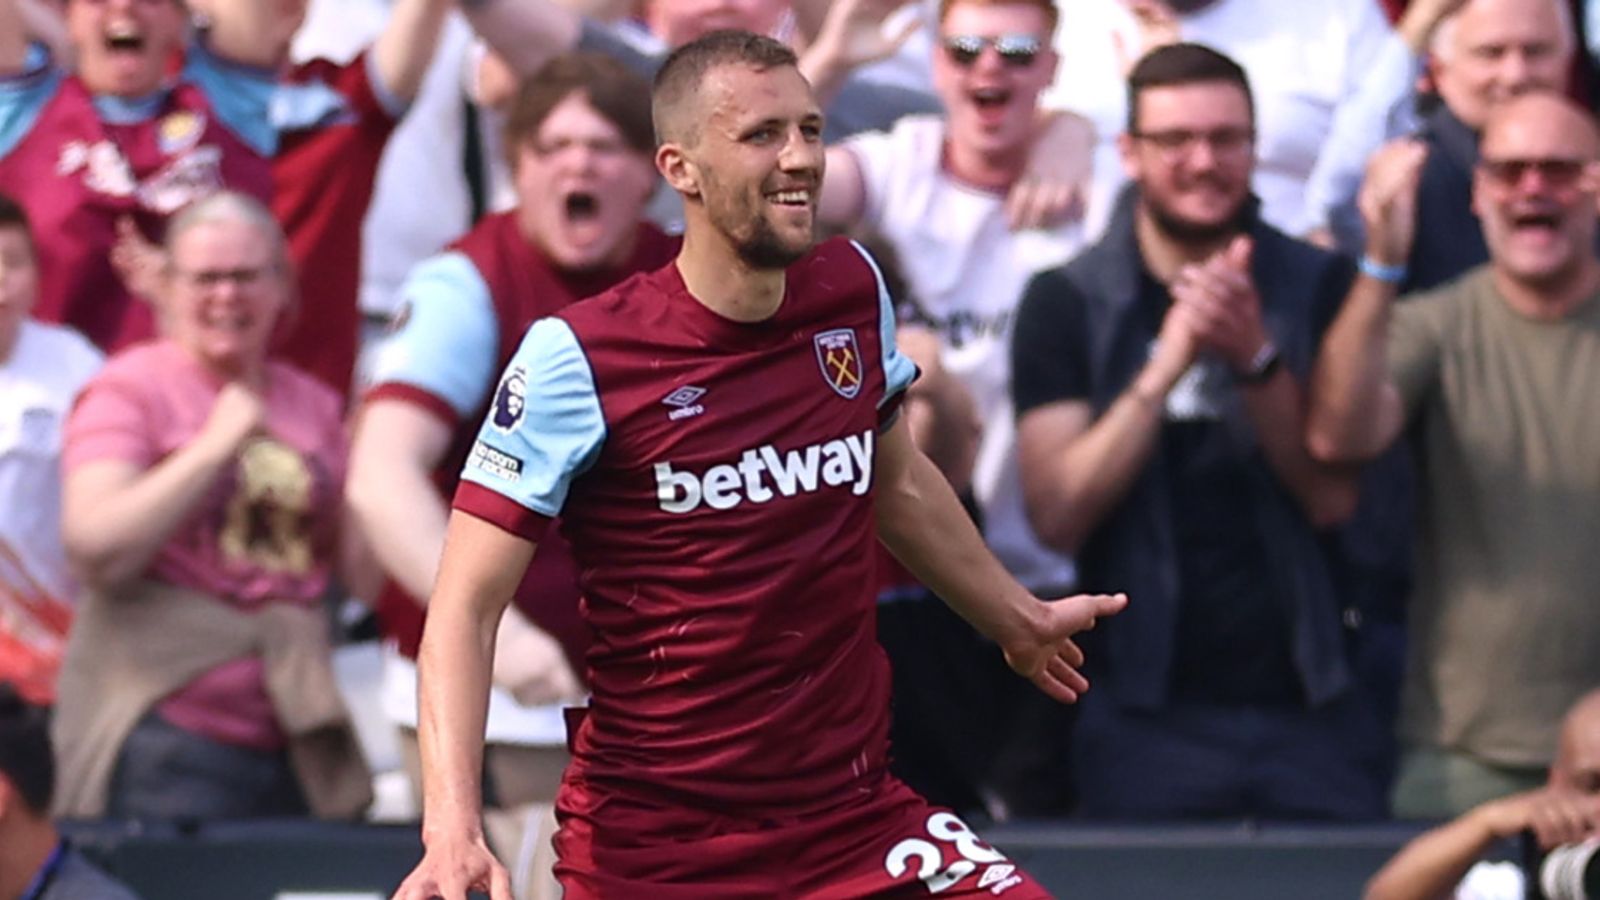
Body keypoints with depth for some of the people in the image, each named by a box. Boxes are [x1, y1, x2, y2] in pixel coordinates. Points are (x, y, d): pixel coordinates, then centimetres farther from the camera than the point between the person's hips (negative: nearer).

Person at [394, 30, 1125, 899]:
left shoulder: (854, 291, 3)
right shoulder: (578, 356, -13)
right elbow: (466, 606, -14)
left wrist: (1018, 618, 36)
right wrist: (453, 828, -26)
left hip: (857, 815, 4)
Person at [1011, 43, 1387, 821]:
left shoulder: (1318, 288, 0)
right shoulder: (1066, 304, -1)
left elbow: (1333, 497, -7)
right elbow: (1058, 515, -11)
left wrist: (1255, 356, -21)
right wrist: (1168, 363, -20)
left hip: (1311, 713, 1)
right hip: (1146, 720, -1)